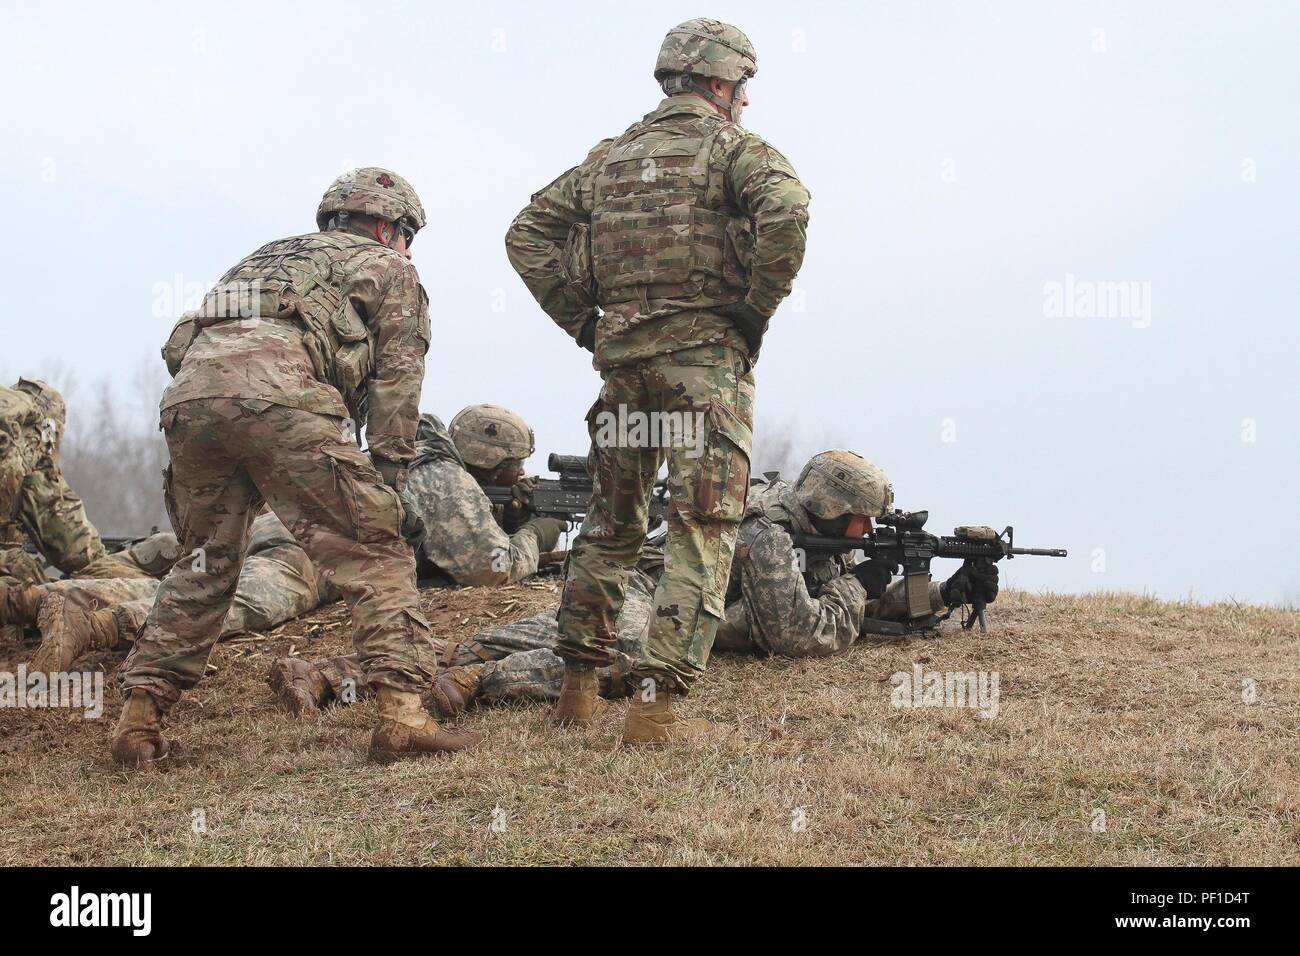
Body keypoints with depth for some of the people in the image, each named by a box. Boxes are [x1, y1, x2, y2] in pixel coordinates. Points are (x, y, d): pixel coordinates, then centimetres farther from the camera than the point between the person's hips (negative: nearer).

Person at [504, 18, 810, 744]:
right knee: (703, 535, -4)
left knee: (611, 524, 19)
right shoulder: (734, 148, -2)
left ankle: (579, 685, 23)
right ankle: (657, 706, -12)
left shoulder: (610, 157, 16)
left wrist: (580, 320, 13)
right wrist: (758, 307, -11)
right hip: (707, 358, -5)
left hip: (623, 360, 6)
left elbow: (527, 234, 16)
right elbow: (786, 211, -22)